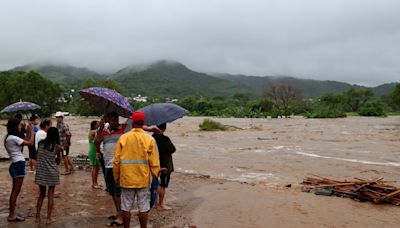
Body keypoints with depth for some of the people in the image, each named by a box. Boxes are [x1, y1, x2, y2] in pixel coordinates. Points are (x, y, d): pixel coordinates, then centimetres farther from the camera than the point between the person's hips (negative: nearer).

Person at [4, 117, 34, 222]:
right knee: (15, 191, -2)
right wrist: (31, 131, -7)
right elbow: (30, 143, -18)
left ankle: (12, 214, 22)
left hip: (16, 165, 10)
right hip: (19, 165, -10)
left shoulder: (8, 137, 12)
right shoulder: (13, 138, -17)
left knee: (15, 191, 15)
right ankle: (12, 215, 5)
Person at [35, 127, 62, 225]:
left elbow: (37, 156, 6)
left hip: (40, 172, 3)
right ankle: (49, 218, 8)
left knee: (41, 194, 17)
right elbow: (58, 161, -1)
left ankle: (38, 217, 19)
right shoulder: (57, 147, -9)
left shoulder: (40, 143, -1)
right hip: (52, 173, -3)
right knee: (51, 195, 7)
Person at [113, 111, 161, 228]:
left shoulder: (123, 138, -5)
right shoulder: (150, 140, -7)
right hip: (143, 180, -1)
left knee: (126, 207, 12)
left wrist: (116, 178, 10)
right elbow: (154, 163, -7)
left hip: (126, 179, 1)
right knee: (143, 208, 9)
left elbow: (116, 161, -2)